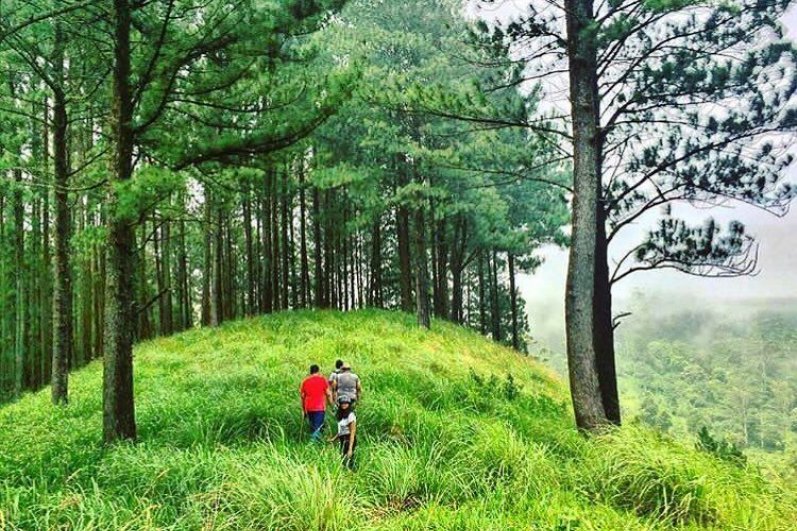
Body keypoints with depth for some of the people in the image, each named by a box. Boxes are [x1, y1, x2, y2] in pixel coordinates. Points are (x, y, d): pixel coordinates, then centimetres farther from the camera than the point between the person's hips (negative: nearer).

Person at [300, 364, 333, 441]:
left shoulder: (305, 381, 9)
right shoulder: (322, 379, 0)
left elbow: (302, 396, 12)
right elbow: (328, 394, -3)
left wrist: (303, 410, 19)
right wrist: (331, 405, 6)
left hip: (309, 408, 4)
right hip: (320, 408, -4)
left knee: (312, 427, 18)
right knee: (318, 427, -7)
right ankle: (314, 439, -24)